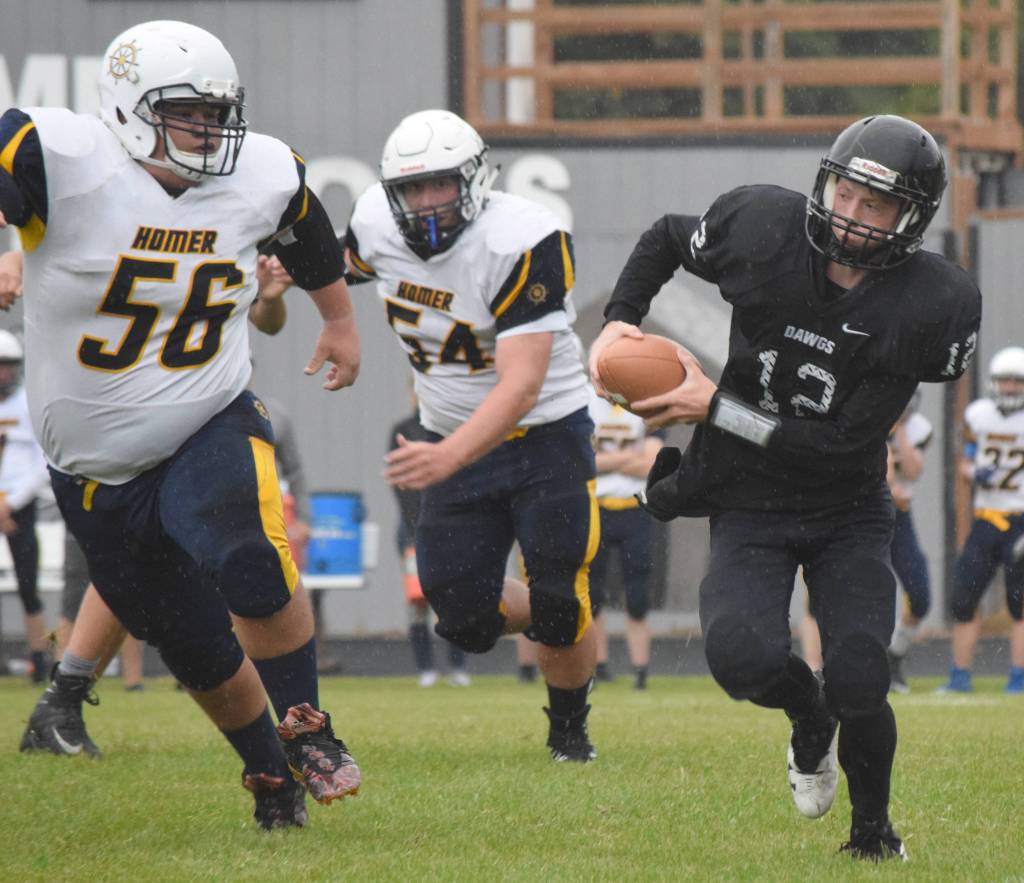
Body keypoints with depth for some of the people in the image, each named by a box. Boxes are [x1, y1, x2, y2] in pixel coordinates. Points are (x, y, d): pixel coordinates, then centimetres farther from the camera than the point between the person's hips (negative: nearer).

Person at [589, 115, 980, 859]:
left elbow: (845, 444, -21)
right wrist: (620, 320, -5)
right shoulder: (763, 227, -13)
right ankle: (810, 718, 13)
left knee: (858, 681, -18)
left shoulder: (931, 307, -19)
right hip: (751, 508, 1)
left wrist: (717, 408, -22)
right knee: (744, 656, -26)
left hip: (849, 510, -1)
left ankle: (873, 828, 15)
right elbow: (668, 239, 11)